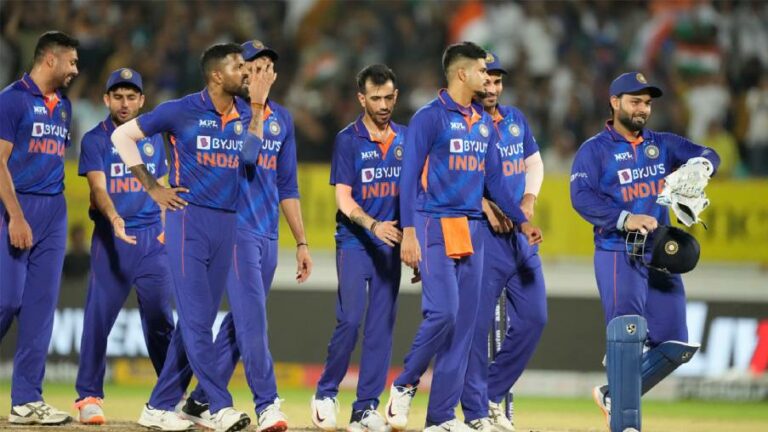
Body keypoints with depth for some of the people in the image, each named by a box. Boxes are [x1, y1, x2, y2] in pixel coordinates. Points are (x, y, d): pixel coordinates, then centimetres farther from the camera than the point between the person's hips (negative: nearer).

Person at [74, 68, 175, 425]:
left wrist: (163, 229, 7)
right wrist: (114, 218, -32)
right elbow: (98, 187, -14)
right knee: (99, 317, -7)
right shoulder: (95, 139, 0)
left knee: (160, 318, 2)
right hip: (110, 238, -3)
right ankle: (89, 396, 1)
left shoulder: (153, 138, 14)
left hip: (151, 238, 3)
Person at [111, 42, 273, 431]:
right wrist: (152, 188, -2)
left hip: (226, 224, 6)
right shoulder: (183, 110, -6)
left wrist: (257, 103, -4)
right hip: (189, 220, -6)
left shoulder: (244, 113, 10)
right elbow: (123, 136, 1)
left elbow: (250, 154, -5)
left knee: (196, 320, 8)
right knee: (197, 319, -11)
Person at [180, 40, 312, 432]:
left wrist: (301, 242, 16)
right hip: (236, 228, -7)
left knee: (242, 321, 8)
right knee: (252, 316, -14)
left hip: (268, 235, 7)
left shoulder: (282, 119, 15)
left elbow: (287, 186, 19)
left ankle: (201, 400, 17)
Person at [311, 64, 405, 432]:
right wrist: (373, 225, -25)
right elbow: (344, 199, -9)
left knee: (382, 326, 2)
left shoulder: (405, 139, 9)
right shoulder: (348, 140, -4)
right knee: (350, 319, -12)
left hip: (390, 245, 4)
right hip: (354, 241, -4)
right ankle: (326, 394, 7)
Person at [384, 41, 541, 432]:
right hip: (435, 226, -7)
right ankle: (404, 386, 3)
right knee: (442, 313, -18)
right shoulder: (429, 118, -6)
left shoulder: (484, 124, 16)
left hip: (472, 230, 7)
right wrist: (409, 233, -17)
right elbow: (409, 177, -9)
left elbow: (493, 179, 21)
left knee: (464, 323, 3)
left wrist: (521, 220, 13)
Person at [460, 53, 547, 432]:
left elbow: (534, 162, 22)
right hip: (480, 231, -7)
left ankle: (493, 394, 20)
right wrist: (486, 207, -21)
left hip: (520, 233, 7)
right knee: (476, 323, -7)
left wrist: (528, 201, 4)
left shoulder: (515, 119, 15)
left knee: (533, 318, 7)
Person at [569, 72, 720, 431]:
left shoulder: (662, 144, 15)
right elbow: (582, 197, -15)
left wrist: (701, 164, -21)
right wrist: (624, 219, -29)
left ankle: (613, 396, 21)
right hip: (617, 254, -6)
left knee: (674, 345, 4)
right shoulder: (595, 150, -1)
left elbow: (709, 156, 5)